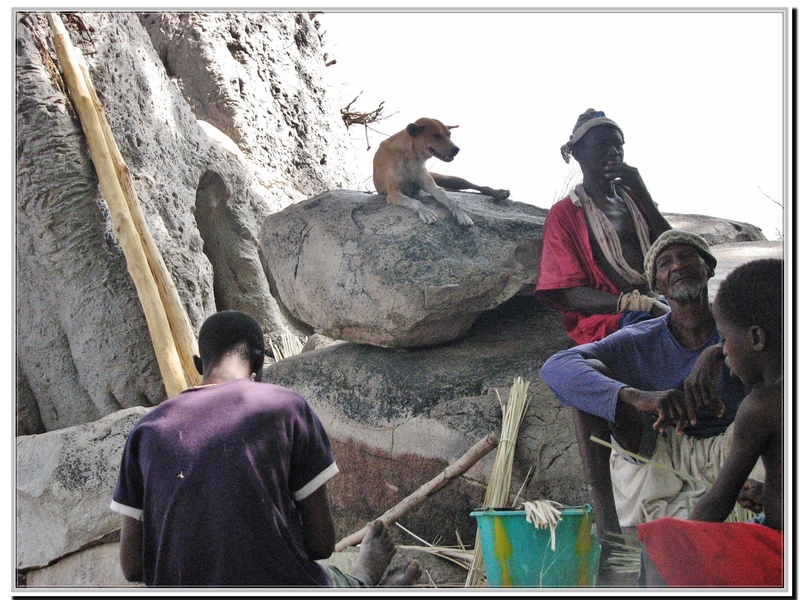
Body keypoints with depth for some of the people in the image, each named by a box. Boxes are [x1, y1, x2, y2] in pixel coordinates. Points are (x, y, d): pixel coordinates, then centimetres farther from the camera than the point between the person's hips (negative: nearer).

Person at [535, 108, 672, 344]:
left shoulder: (633, 199, 24)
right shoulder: (564, 213, 6)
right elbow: (573, 295, -5)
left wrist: (643, 195, 0)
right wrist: (641, 304, -21)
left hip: (654, 302, 6)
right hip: (602, 317, -6)